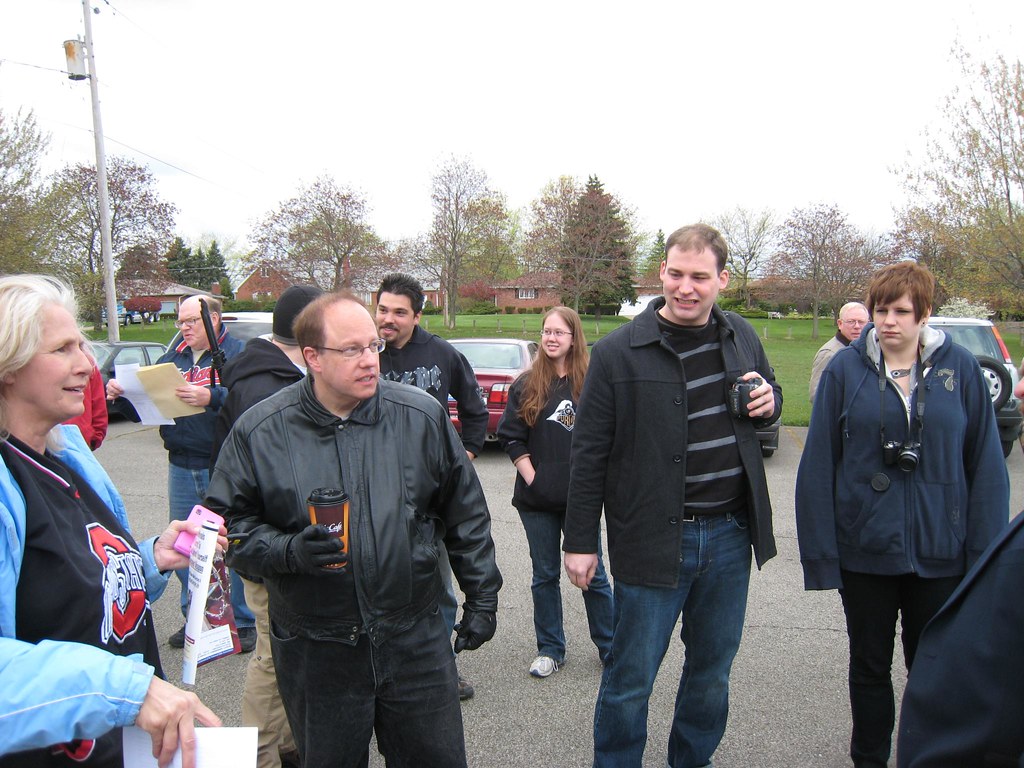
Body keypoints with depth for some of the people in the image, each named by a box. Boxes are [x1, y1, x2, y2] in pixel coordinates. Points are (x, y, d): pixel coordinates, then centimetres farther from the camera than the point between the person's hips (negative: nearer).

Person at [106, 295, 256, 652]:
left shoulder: (237, 353, -7)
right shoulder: (173, 357, 14)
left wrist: (212, 397, -37)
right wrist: (121, 392, -2)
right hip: (181, 466, 7)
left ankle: (245, 622, 17)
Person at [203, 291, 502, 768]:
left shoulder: (422, 416, -4)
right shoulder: (259, 431, -6)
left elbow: (465, 514, 3)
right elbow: (226, 520, -1)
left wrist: (481, 597, 5)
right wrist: (289, 551, -19)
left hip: (417, 640, 1)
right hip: (314, 653, 0)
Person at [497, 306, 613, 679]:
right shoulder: (525, 385, 2)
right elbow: (511, 438, 2)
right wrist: (531, 476, -7)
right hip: (537, 498, 2)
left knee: (593, 574, 8)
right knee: (545, 575, 13)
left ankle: (609, 646, 26)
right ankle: (550, 649, 27)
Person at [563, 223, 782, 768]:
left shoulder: (742, 338, 5)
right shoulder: (618, 352, -10)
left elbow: (771, 393, 22)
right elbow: (588, 453, -8)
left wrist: (769, 403, -3)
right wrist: (580, 540, -7)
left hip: (729, 535, 5)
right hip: (653, 539, -4)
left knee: (712, 669, 21)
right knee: (631, 680, 7)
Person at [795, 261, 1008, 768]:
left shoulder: (960, 369, -3)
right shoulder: (845, 369, -6)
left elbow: (986, 466, -1)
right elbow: (818, 465, -6)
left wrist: (986, 554, -4)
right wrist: (819, 554, -8)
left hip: (940, 552, 1)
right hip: (865, 549, 0)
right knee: (870, 666, 16)